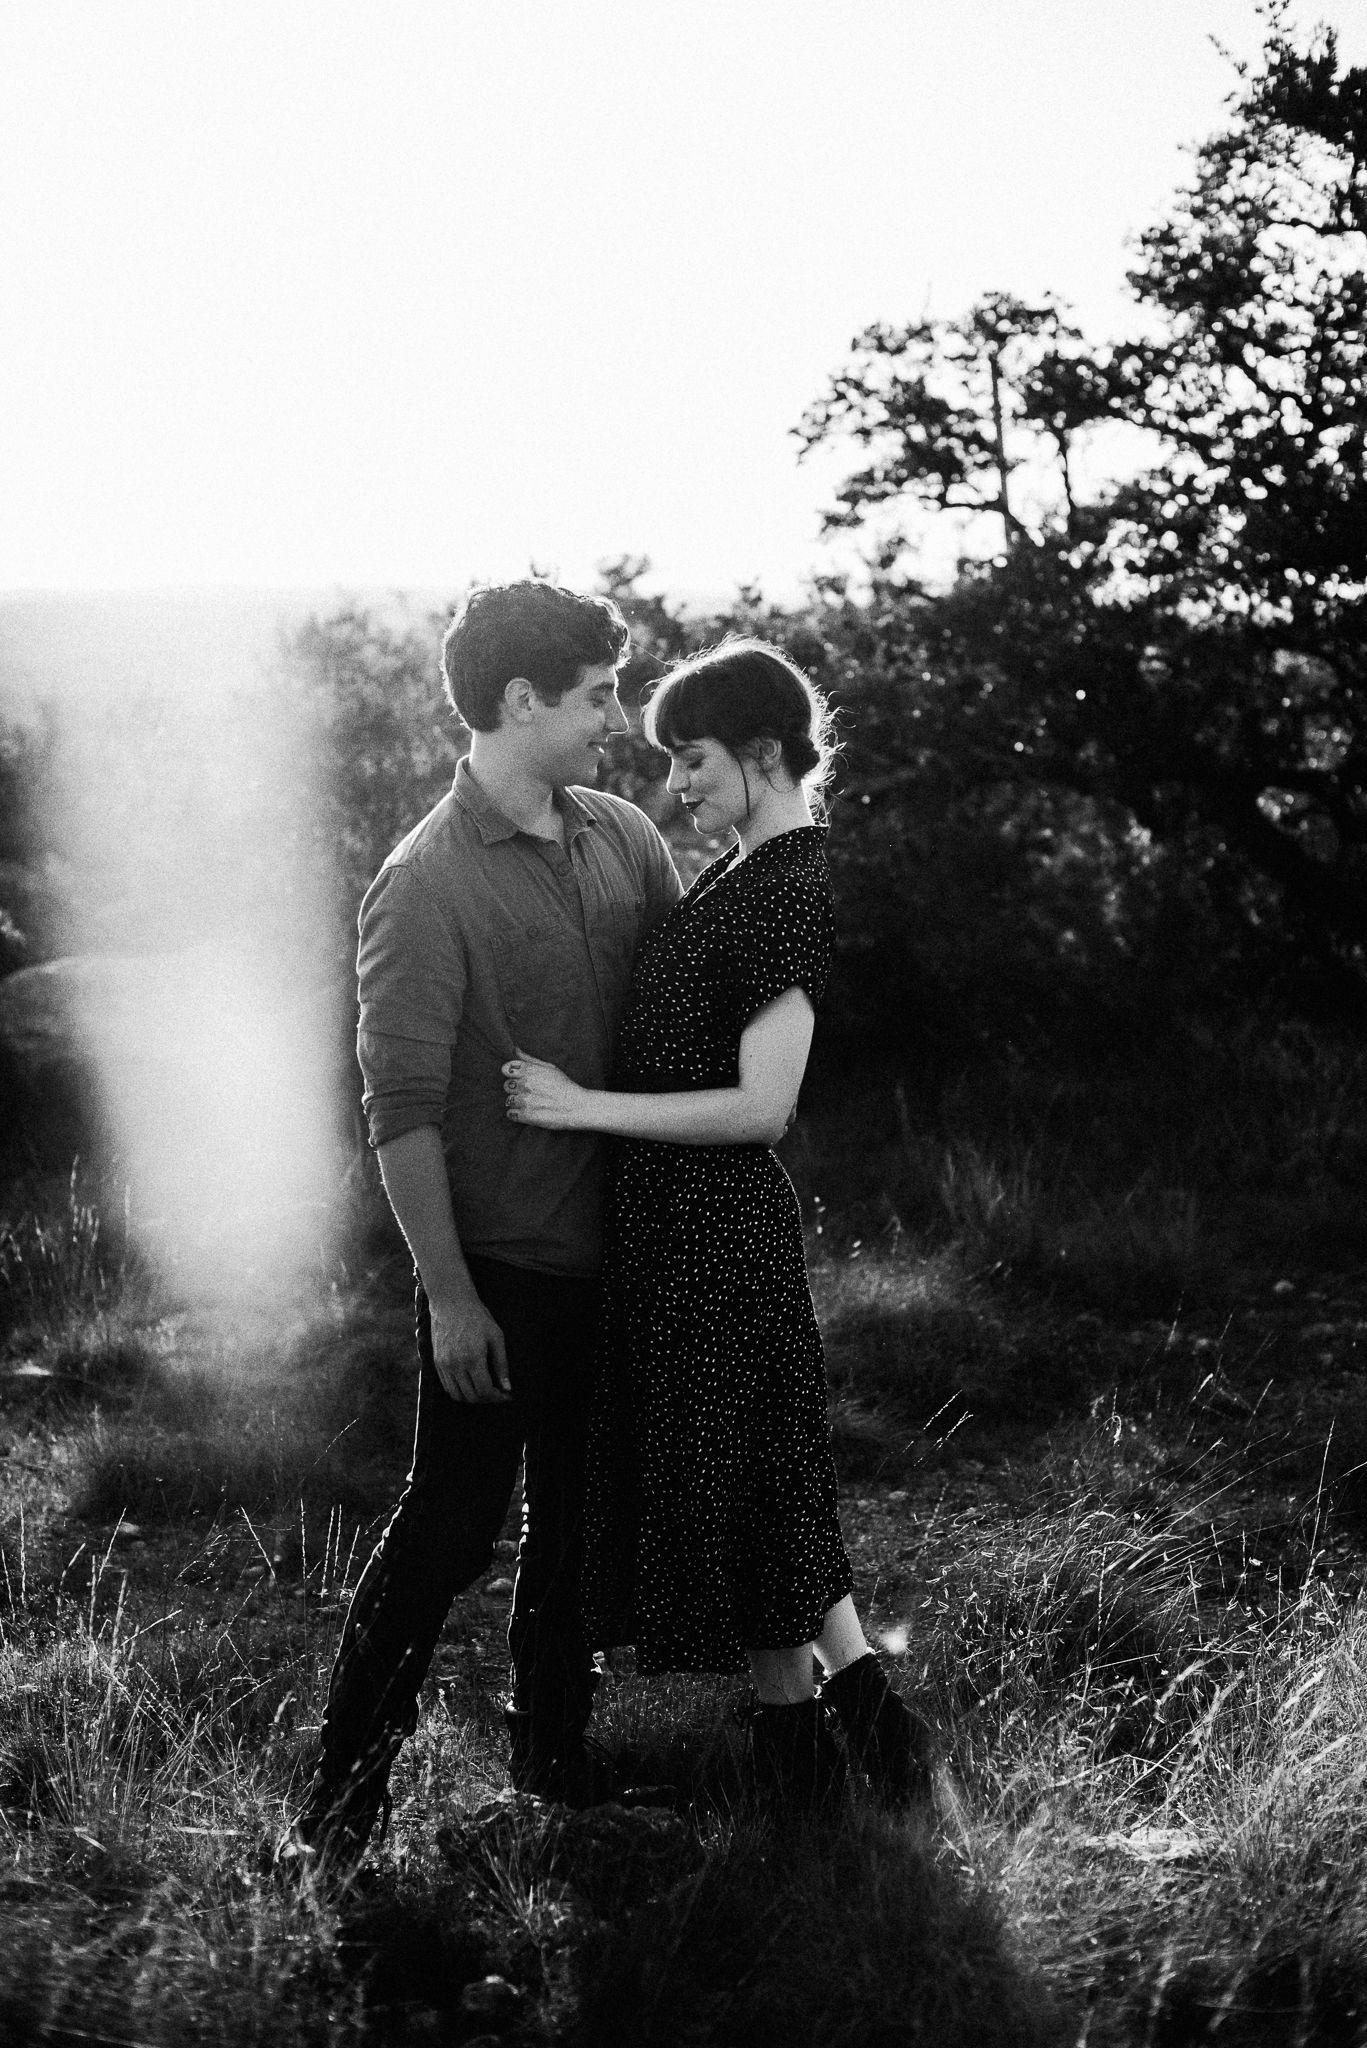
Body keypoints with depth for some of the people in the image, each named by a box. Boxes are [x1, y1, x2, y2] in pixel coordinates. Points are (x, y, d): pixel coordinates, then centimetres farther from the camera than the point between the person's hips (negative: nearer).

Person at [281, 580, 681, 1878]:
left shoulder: (622, 837, 3)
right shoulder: (427, 885, -17)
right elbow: (402, 1106, -18)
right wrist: (448, 1293, -19)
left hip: (611, 1246, 7)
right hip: (499, 1260, -6)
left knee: (580, 1513, 16)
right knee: (452, 1523, -2)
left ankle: (552, 1745, 32)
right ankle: (340, 1795, 10)